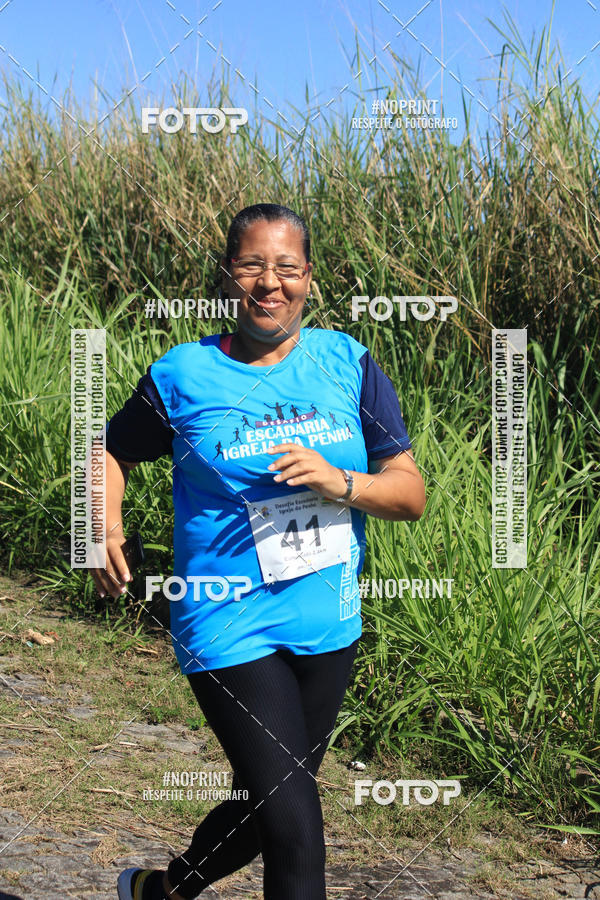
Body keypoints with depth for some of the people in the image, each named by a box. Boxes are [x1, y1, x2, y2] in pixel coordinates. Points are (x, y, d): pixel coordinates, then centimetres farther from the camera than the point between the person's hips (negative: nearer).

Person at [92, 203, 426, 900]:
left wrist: (340, 482, -19)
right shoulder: (183, 377, -6)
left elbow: (411, 495, 0)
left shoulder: (346, 364, 1)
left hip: (328, 628, 5)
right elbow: (111, 449, 12)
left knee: (262, 810, 20)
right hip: (231, 630, -4)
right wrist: (106, 532, -5)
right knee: (297, 832, -11)